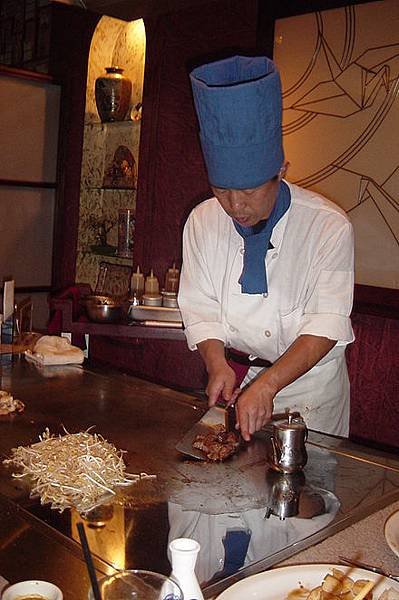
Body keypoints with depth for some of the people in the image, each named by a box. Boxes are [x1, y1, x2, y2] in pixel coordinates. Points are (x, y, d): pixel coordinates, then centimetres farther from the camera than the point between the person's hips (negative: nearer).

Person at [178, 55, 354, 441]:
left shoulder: (329, 226, -18)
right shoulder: (203, 222, -7)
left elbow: (328, 323, -22)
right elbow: (200, 308, -4)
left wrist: (267, 384, -33)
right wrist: (218, 365, -22)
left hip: (308, 380, -2)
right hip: (235, 378, 3)